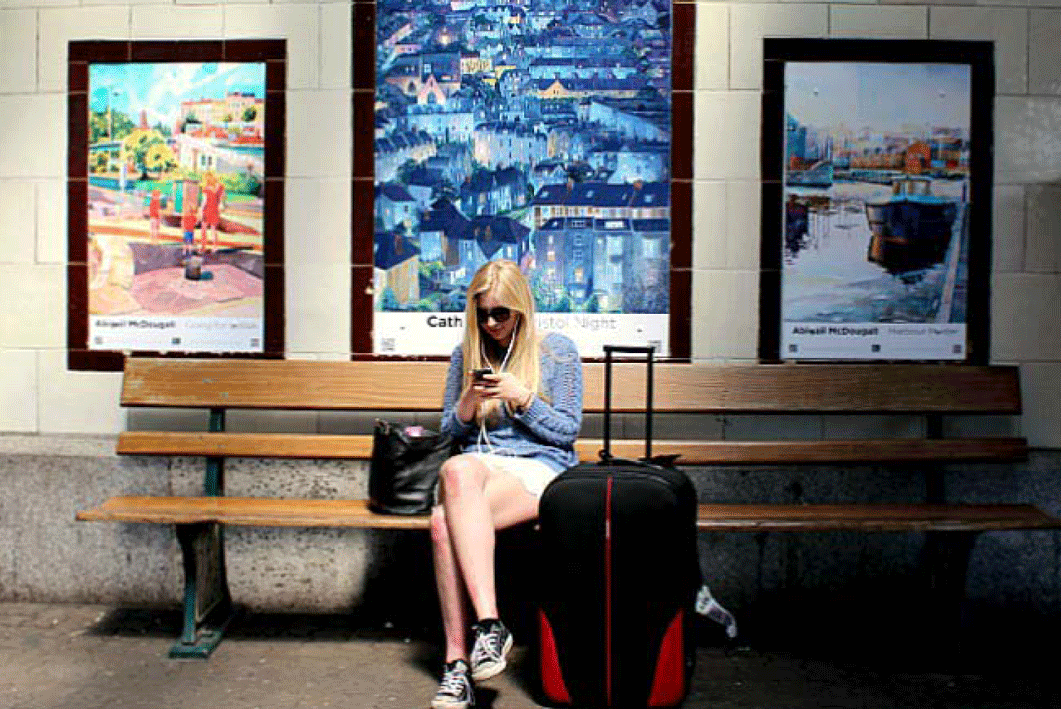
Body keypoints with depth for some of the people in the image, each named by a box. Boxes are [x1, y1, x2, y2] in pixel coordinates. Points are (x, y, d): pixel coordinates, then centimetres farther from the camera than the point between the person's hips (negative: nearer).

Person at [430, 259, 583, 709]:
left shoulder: (558, 351, 7)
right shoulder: (466, 353, 17)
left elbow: (568, 431, 5)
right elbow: (450, 431, 19)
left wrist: (522, 397, -9)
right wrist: (468, 400, -3)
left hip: (539, 469, -3)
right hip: (478, 465, 4)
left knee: (444, 522, -33)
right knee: (457, 470, -37)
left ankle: (457, 659, -27)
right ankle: (489, 622, -37)